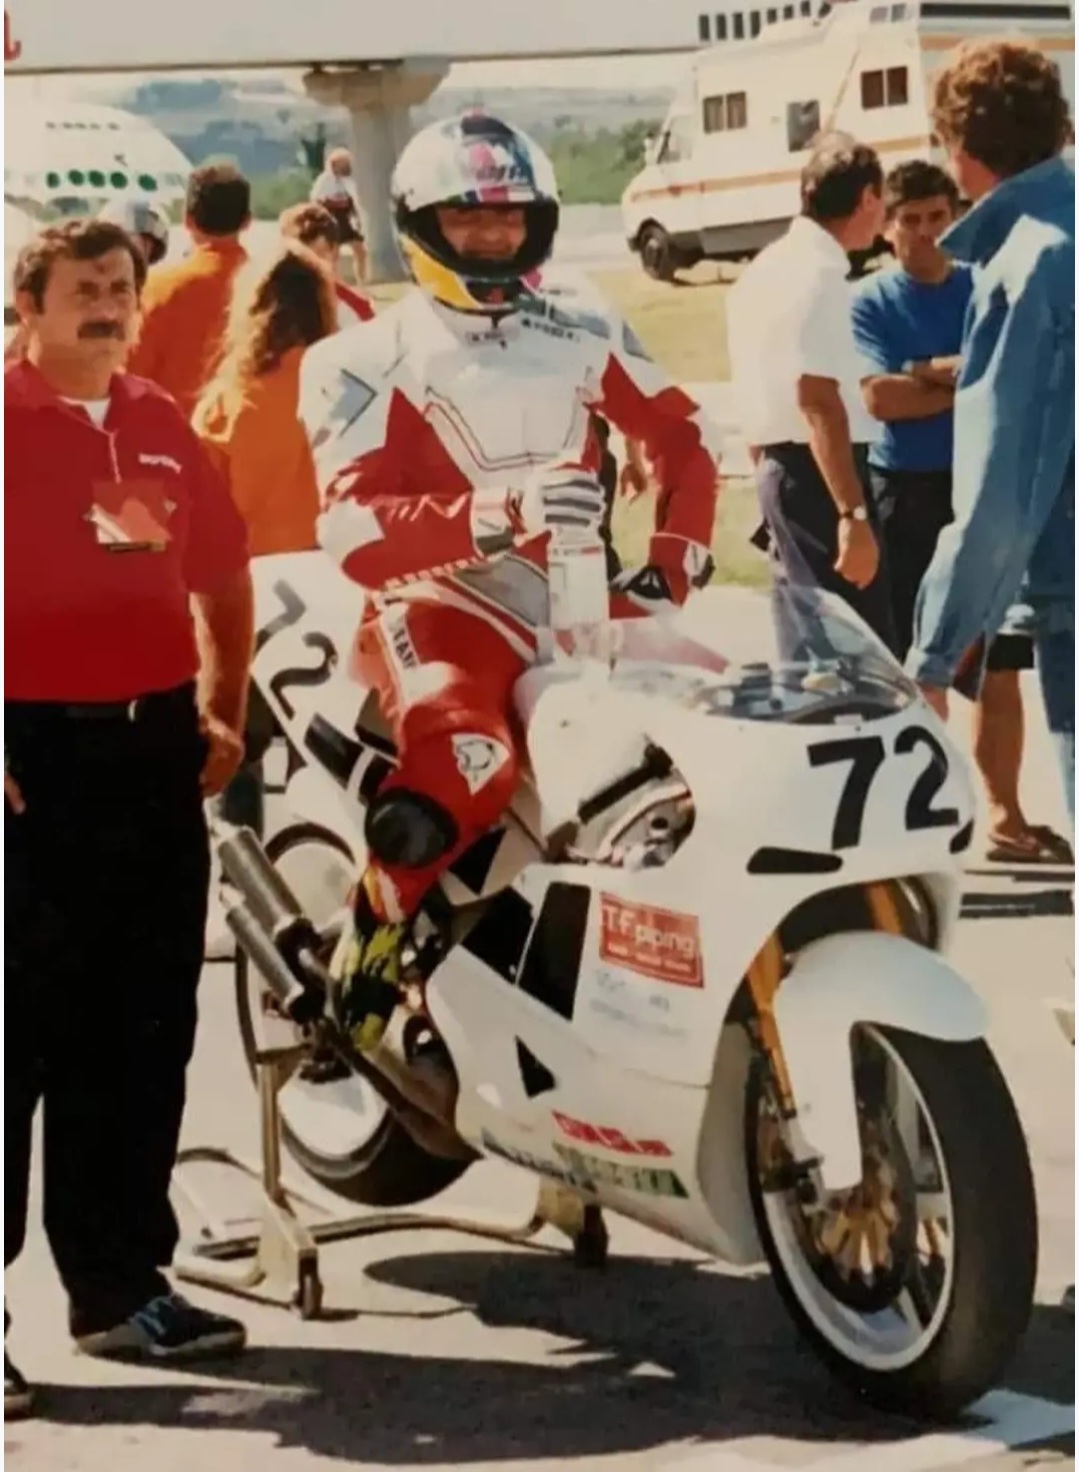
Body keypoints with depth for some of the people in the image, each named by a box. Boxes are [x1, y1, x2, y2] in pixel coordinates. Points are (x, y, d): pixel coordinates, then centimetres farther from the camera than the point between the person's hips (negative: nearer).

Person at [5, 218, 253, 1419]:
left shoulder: (161, 426, 13)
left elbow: (219, 572, 24)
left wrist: (223, 709, 17)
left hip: (156, 748, 7)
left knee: (143, 1035, 12)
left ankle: (123, 1284, 23)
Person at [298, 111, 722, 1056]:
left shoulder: (584, 338, 11)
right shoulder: (372, 362, -5)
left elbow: (685, 436, 21)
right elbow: (356, 530, -18)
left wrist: (676, 556, 5)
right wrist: (498, 513, -32)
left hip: (577, 607, 6)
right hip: (441, 607, -6)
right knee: (465, 766, -35)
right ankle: (357, 969, -16)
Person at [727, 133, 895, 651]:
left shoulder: (764, 269, 15)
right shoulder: (819, 275, -15)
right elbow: (818, 402, -23)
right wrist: (853, 514, -27)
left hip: (778, 466, 10)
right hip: (819, 474, -10)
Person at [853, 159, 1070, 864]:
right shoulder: (869, 302, 1)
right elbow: (881, 398, -12)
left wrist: (932, 372, -13)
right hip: (909, 495, -2)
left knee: (1000, 666, 4)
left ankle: (1005, 814, 12)